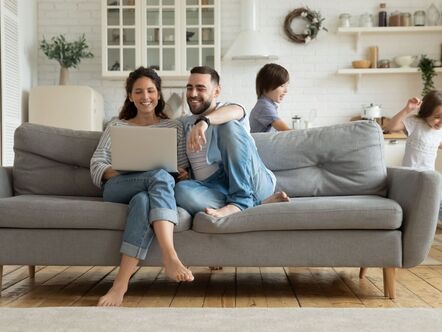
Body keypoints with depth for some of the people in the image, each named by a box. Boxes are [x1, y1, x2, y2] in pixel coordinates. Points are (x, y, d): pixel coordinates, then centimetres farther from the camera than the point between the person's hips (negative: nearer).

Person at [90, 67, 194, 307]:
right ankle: (170, 257, -51)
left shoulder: (174, 127, 22)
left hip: (152, 190, 1)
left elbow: (183, 169, 16)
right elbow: (96, 166, 10)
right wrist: (119, 171, -12)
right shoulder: (116, 126, 21)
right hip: (117, 189, -1)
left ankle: (121, 282, -49)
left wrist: (183, 175, -10)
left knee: (143, 199, -40)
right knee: (160, 176, -36)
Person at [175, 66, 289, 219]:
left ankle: (241, 200, -30)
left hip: (252, 183, -2)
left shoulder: (228, 108, 9)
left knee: (229, 126, -24)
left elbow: (234, 111, -18)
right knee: (182, 189, -31)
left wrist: (204, 121, -39)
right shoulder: (184, 123, 24)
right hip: (213, 187, 3)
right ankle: (256, 204, -29)